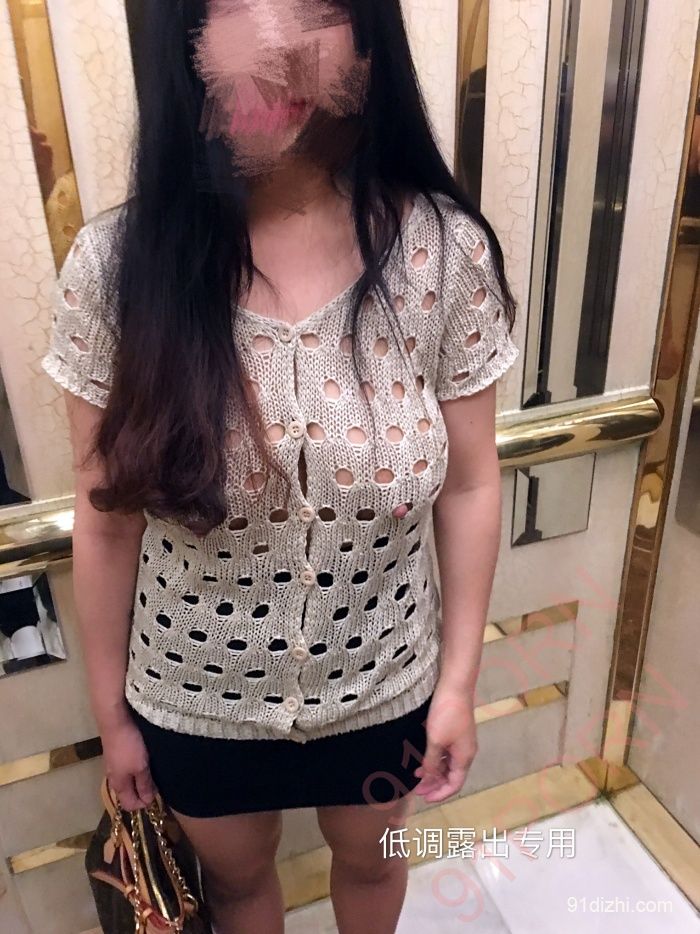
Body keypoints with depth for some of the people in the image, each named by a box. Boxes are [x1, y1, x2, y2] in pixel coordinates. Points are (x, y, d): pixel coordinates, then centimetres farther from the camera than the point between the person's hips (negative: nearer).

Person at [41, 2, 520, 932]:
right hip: (195, 692, 0)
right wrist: (110, 708, 1)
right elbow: (106, 519, -10)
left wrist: (459, 680, -2)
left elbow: (469, 487, -8)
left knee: (371, 857, 32)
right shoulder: (117, 264, -19)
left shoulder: (444, 251, -19)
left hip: (383, 679, 1)